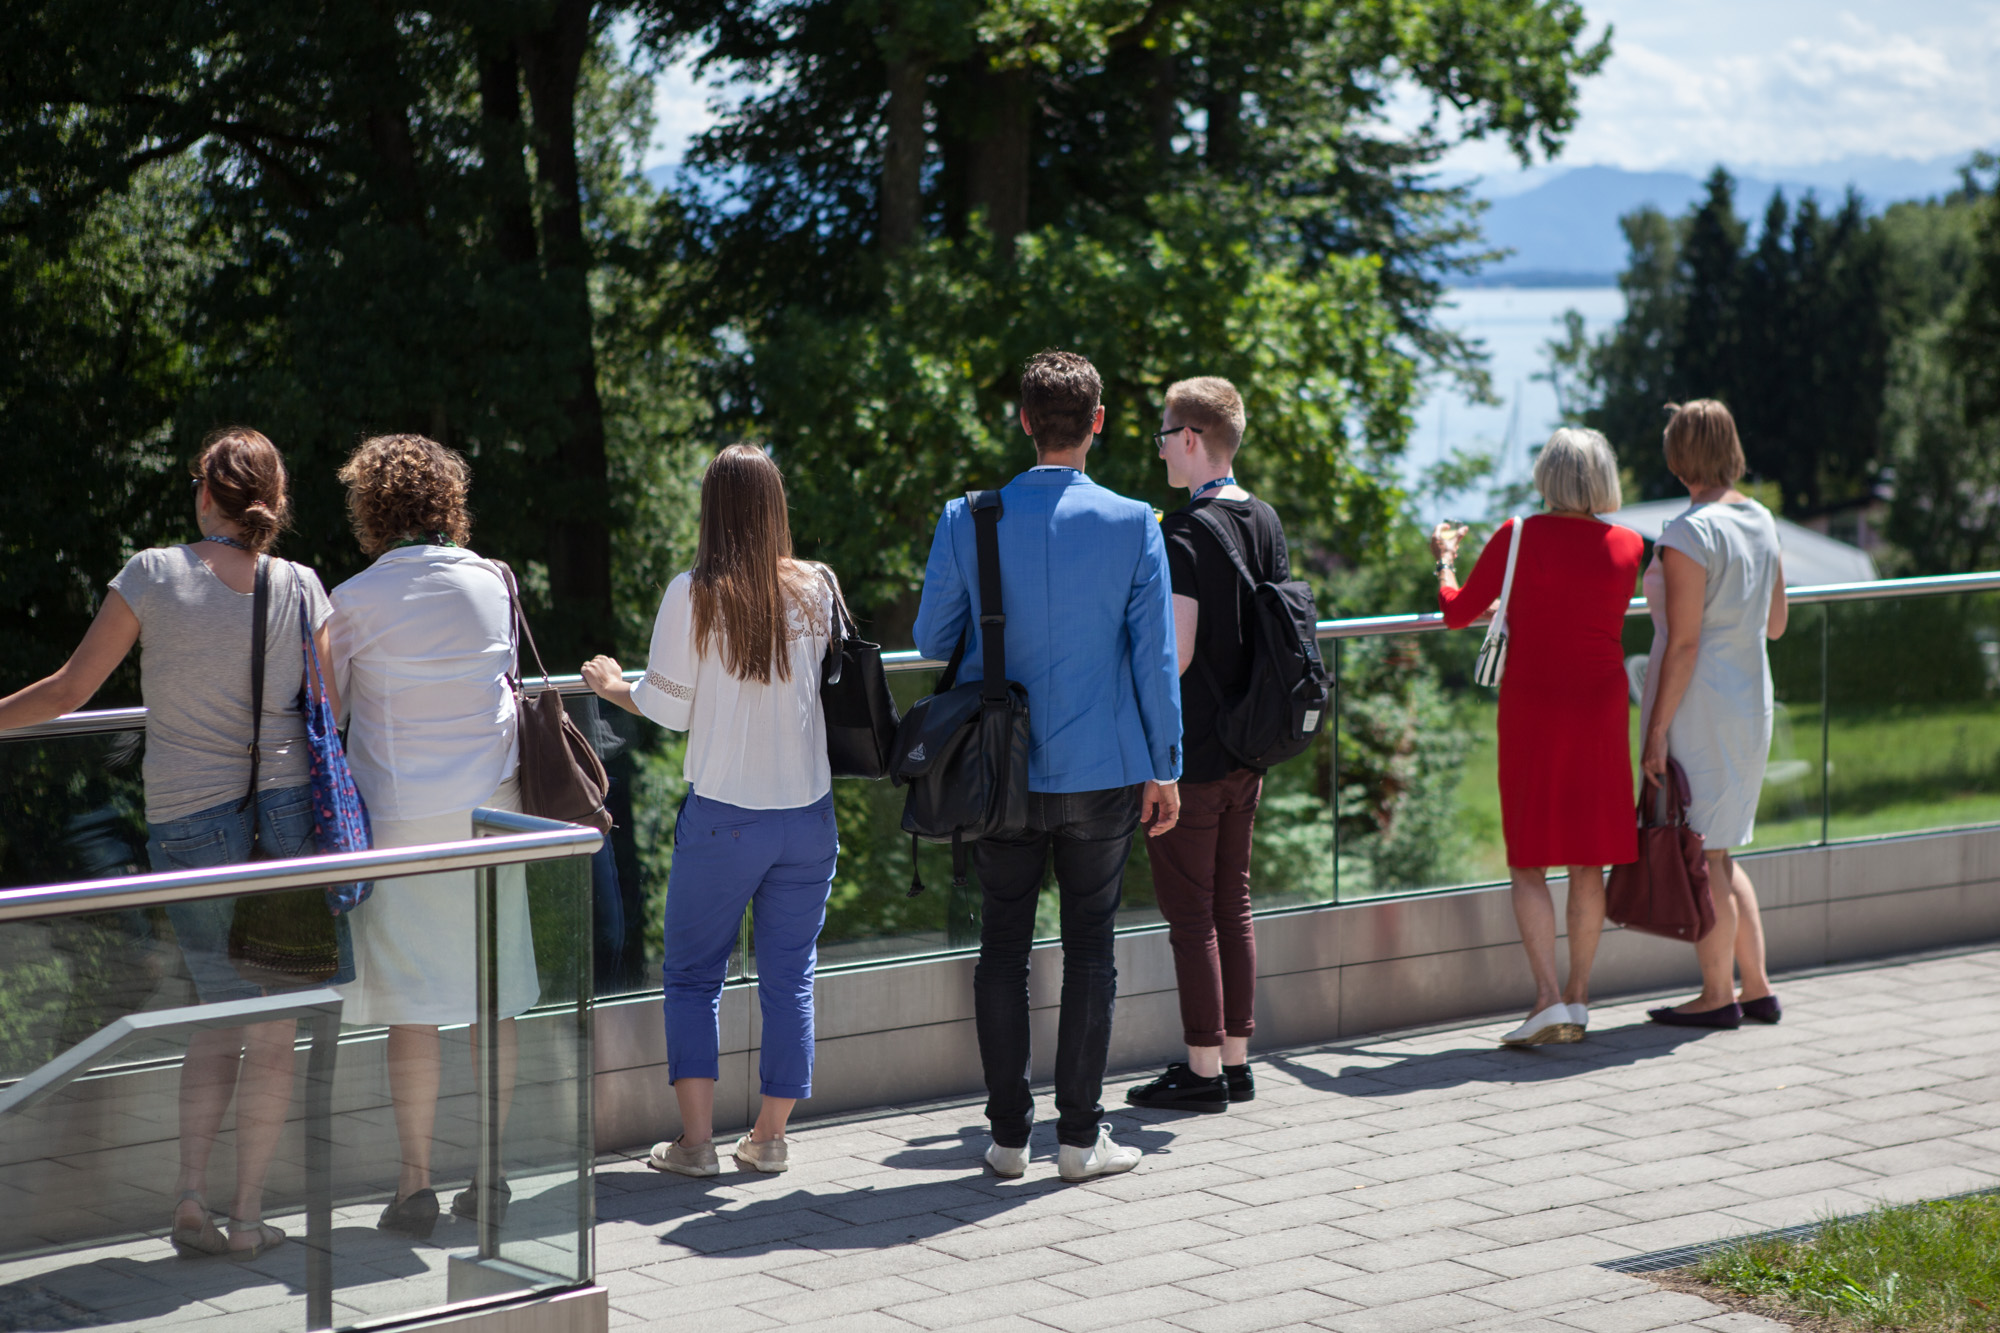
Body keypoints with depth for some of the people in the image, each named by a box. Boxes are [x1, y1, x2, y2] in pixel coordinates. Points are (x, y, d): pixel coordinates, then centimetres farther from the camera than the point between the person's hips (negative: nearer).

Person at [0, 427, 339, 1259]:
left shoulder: (153, 575, -4)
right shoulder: (300, 588, -1)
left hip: (186, 824, 1)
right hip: (286, 815, -1)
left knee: (219, 1010, 17)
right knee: (274, 1026, 9)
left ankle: (191, 1198, 6)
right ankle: (247, 1216, 10)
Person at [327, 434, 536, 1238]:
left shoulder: (356, 601, -8)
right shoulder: (493, 583, 4)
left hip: (403, 820, -3)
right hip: (490, 809, 3)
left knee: (413, 1008, 0)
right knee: (494, 1000, 8)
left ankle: (416, 1185, 1)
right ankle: (490, 1178, 13)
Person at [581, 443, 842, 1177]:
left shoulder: (694, 594, -10)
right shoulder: (816, 589, -1)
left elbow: (669, 708, -6)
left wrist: (612, 684, 13)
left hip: (722, 814, -3)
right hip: (808, 812, 3)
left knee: (692, 973, 10)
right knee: (789, 974, 11)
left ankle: (695, 1138, 5)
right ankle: (770, 1137, 16)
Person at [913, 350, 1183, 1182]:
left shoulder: (967, 522, -5)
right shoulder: (1133, 526, -7)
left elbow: (932, 638, 5)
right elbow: (1156, 656, -4)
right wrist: (1164, 768, 4)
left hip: (1001, 771, 1)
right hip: (1102, 770, -1)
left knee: (1004, 943, 9)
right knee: (1090, 942, 6)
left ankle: (1009, 1135, 12)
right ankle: (1080, 1135, 9)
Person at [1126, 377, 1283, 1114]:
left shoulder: (1184, 532, -17)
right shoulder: (1267, 522, 8)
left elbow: (1175, 652, -21)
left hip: (1189, 754, -8)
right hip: (1248, 750, 8)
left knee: (1190, 914, -2)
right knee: (1233, 906, 14)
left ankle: (1203, 1070, 1)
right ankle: (1236, 1060, 18)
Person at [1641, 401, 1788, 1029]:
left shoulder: (1689, 535, -17)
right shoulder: (1760, 521, 7)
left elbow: (1684, 645, -19)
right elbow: (1775, 623, 14)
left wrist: (1657, 731, -15)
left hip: (1698, 710, -8)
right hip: (1751, 701, 8)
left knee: (1701, 856, 1)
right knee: (1719, 855, 17)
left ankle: (1718, 995, 7)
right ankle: (1757, 989, 18)